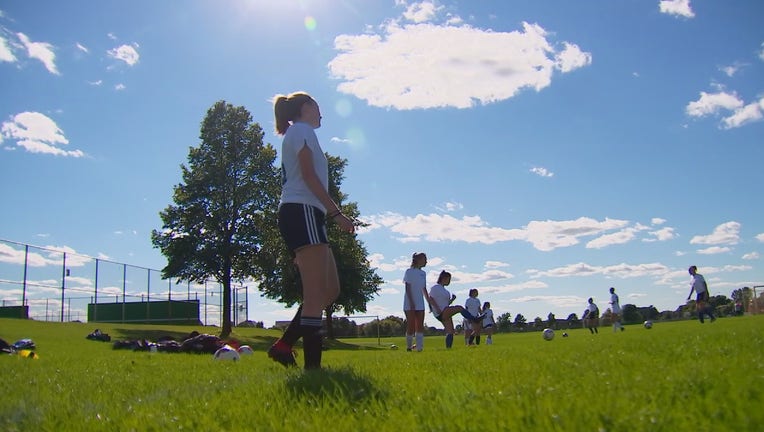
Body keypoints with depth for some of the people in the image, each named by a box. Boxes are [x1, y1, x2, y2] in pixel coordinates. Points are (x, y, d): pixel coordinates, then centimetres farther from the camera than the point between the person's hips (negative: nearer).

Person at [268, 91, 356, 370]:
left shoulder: (293, 135, 30)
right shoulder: (302, 130, 2)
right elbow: (309, 175, -11)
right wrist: (337, 213, -14)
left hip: (296, 215, 10)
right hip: (302, 212, -10)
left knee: (331, 290, 7)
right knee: (316, 294, -15)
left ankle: (283, 346, 7)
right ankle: (312, 364, -17)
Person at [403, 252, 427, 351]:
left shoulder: (423, 273, 13)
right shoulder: (409, 271, -6)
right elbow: (407, 288, -10)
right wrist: (411, 302, -17)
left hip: (420, 304, 6)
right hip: (410, 304, -6)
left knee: (420, 326, 0)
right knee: (411, 326, -3)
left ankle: (419, 347, 0)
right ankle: (409, 346, 11)